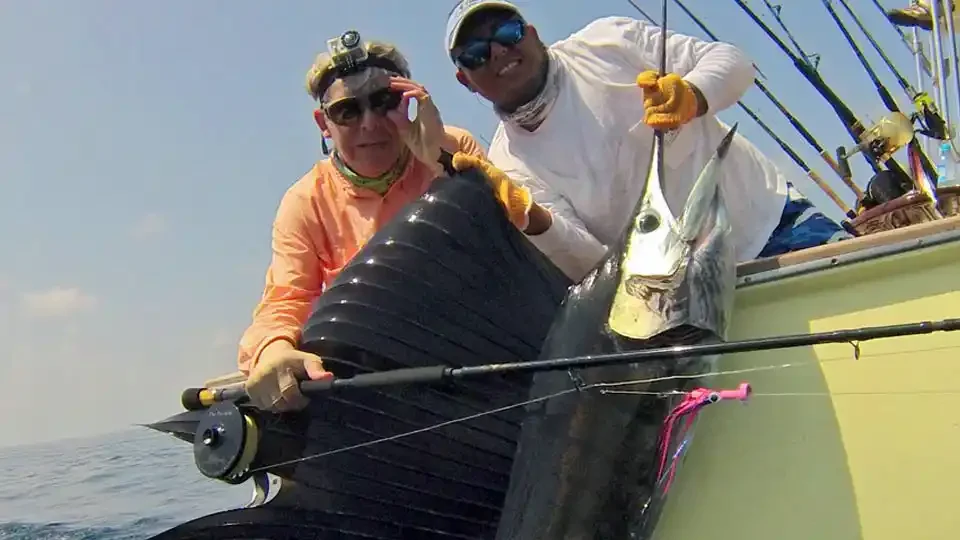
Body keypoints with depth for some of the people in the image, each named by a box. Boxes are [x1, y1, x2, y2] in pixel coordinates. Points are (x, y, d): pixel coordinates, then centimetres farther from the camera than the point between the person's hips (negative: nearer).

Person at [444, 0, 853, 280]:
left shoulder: (608, 41, -2)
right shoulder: (508, 167, -3)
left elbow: (732, 62, -1)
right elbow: (587, 266, -13)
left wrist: (691, 96, -23)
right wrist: (530, 220, -34)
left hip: (768, 215, 1)